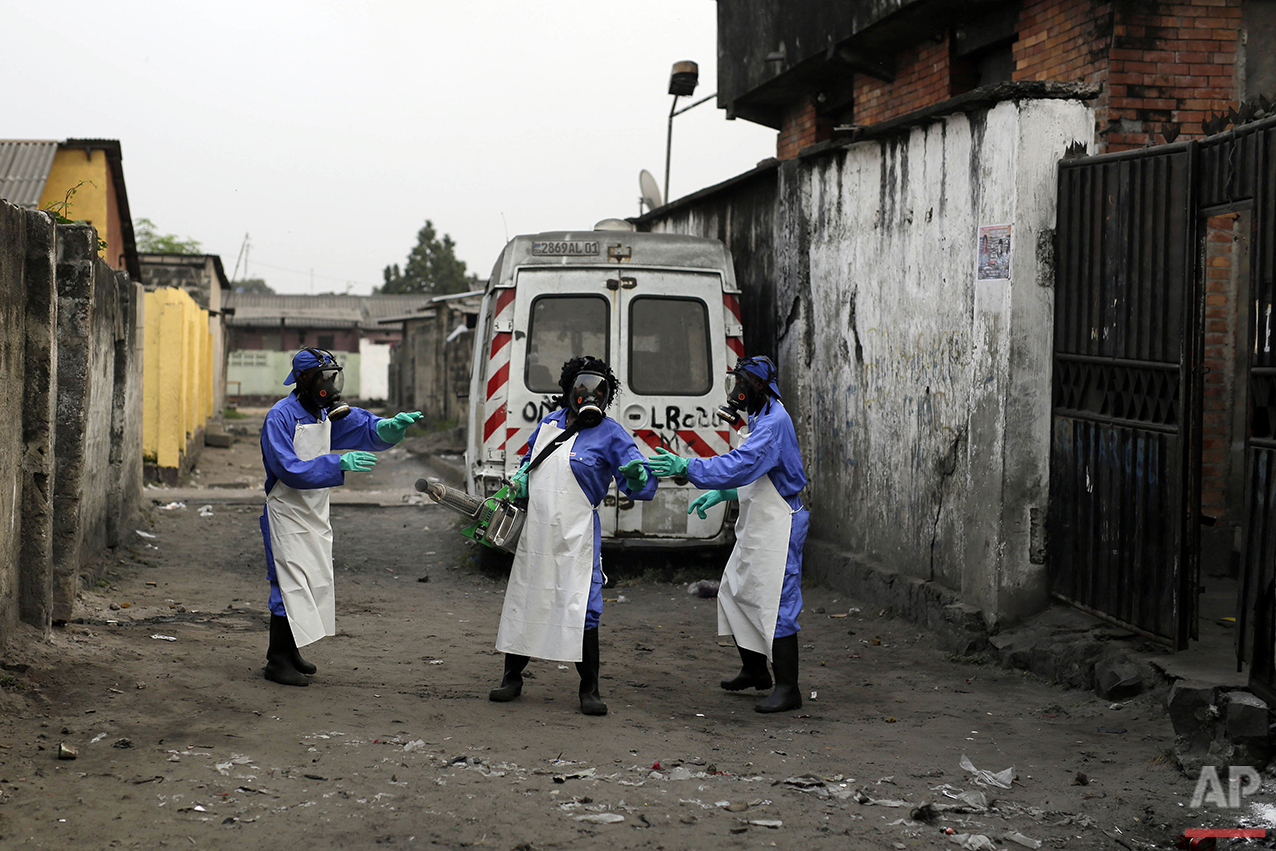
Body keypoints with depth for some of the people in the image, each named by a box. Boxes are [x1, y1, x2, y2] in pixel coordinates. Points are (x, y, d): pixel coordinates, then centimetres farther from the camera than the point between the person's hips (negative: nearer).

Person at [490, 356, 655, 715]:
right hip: (535, 531, 5)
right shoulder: (549, 423, 11)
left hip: (576, 537, -5)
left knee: (582, 609, -8)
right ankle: (512, 678, 25)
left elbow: (642, 487, -10)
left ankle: (589, 690, 3)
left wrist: (636, 474, -33)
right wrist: (520, 479, 7)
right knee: (522, 601, 11)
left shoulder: (611, 435, -5)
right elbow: (530, 459, 29)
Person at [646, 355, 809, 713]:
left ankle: (787, 688, -4)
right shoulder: (760, 419, 15)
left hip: (777, 528, -11)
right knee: (734, 593, 17)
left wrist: (687, 466, -33)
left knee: (776, 604, -9)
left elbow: (742, 465, -31)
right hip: (754, 527, 11)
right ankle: (754, 670, 30)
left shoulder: (775, 422, -19)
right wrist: (720, 494, 15)